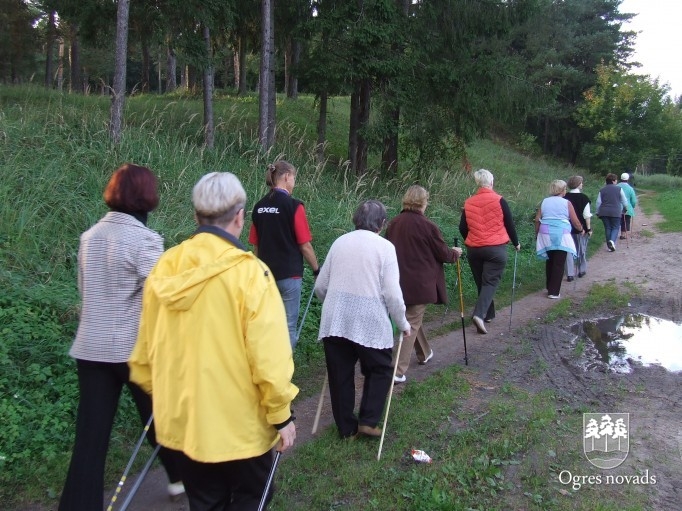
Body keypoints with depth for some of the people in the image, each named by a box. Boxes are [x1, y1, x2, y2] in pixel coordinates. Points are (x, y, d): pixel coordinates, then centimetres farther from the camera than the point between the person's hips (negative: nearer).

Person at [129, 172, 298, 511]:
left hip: (182, 421, 5)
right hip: (238, 424, -5)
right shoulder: (248, 272, -18)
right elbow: (268, 358, -20)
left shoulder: (164, 269, -1)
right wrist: (281, 415, -8)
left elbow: (145, 351, 5)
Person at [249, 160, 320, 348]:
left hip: (266, 274, 6)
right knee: (288, 326, 4)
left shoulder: (259, 206, 4)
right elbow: (305, 246, -11)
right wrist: (316, 269, 3)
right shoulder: (293, 206, -12)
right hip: (289, 274, -6)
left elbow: (255, 244, 9)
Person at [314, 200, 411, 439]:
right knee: (380, 370, 18)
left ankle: (346, 428, 23)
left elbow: (320, 287, 13)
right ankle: (368, 421, 13)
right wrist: (403, 323, 7)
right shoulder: (385, 247, -3)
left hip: (335, 321, 4)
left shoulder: (340, 242, 9)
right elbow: (392, 293, -8)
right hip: (369, 323, -3)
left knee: (341, 374, 13)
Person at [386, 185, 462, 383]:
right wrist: (455, 253, 17)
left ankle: (424, 353, 44)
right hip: (419, 283, -6)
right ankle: (398, 371, -3)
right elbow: (443, 253, -5)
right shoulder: (427, 226, -14)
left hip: (399, 282, 6)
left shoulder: (393, 224, 1)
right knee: (412, 324, 1)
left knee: (412, 318, 24)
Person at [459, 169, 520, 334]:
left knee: (481, 283, 16)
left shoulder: (468, 203, 3)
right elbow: (509, 224, 0)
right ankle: (479, 314, -21)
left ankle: (489, 314, 25)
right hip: (496, 249, -3)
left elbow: (462, 228, 7)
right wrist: (516, 243, 15)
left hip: (473, 250, 4)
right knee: (490, 282, -3)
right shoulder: (499, 200, -6)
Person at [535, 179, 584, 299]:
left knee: (550, 262, 16)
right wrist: (581, 230, 21)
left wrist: (537, 233, 16)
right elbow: (575, 221, 3)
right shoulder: (566, 203, 1)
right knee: (559, 264, 0)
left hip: (546, 234, 4)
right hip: (561, 235, -4)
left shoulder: (544, 202, 10)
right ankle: (554, 292, -1)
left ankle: (549, 288, 24)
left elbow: (537, 220, 5)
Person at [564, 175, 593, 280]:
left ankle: (570, 274, 1)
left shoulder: (565, 198, -3)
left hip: (568, 227, 1)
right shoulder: (583, 198, -10)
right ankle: (582, 271, 28)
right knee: (582, 249, 15)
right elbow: (587, 215, -11)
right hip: (581, 228, -1)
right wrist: (589, 228, -5)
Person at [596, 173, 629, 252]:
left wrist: (598, 212, 13)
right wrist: (625, 209, 22)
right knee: (615, 227, 5)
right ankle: (612, 241, -21)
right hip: (615, 212, -2)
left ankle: (609, 246, 9)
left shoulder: (602, 190, 7)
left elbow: (598, 202, 6)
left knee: (607, 228, 8)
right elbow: (624, 201, 5)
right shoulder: (619, 189, 1)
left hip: (604, 212, 3)